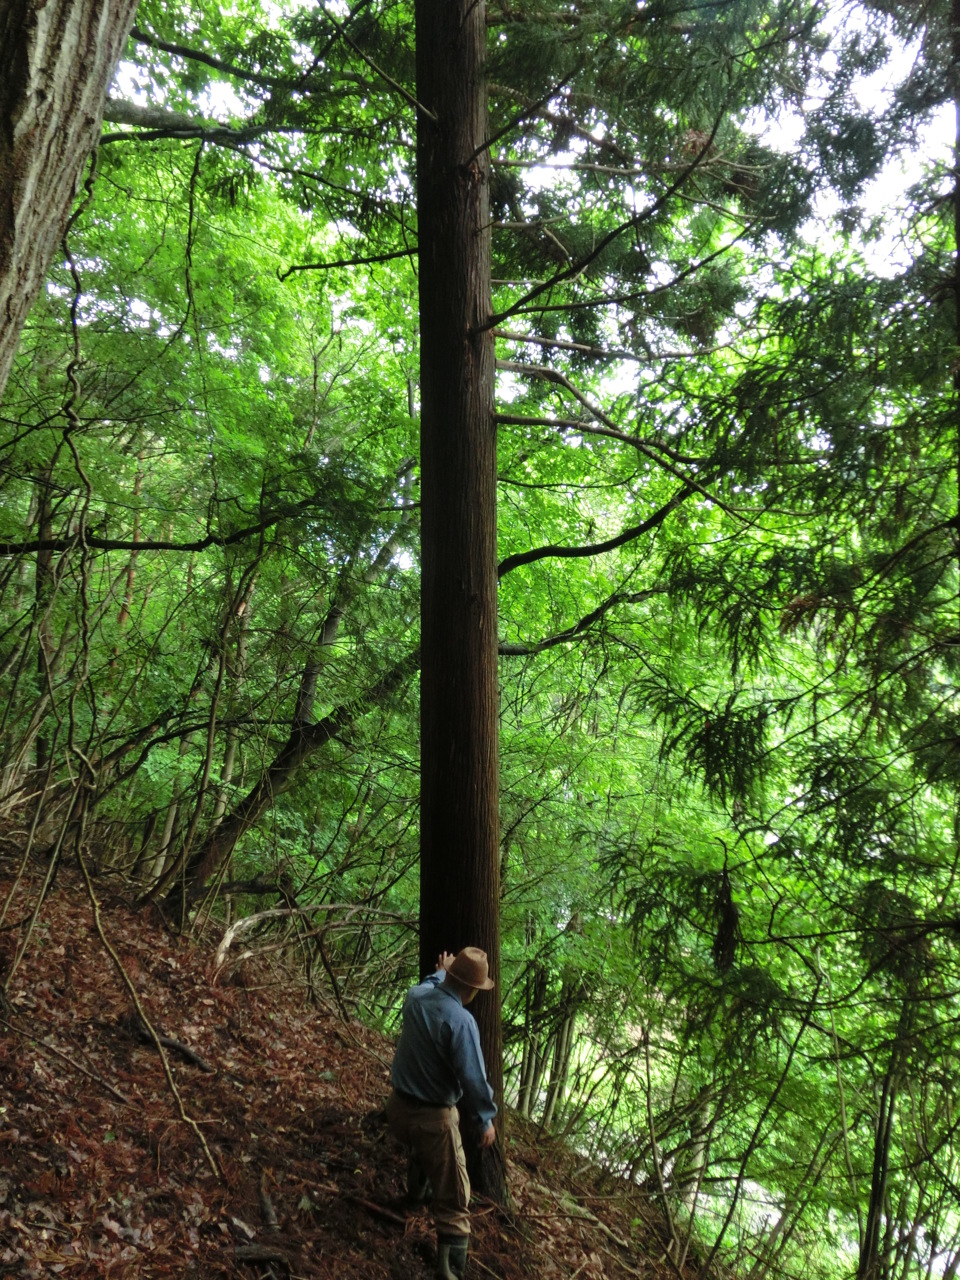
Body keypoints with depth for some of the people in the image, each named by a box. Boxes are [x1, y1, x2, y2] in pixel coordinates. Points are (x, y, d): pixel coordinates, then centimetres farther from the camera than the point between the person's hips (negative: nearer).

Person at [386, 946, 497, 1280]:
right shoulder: (460, 1020, -26)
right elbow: (473, 1077, -22)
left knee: (421, 1149, 41)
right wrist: (485, 1119, -6)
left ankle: (416, 1188, 65)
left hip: (398, 1107, 8)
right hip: (433, 1117, -8)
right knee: (453, 1200, 5)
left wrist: (440, 971, 41)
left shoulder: (416, 997, -5)